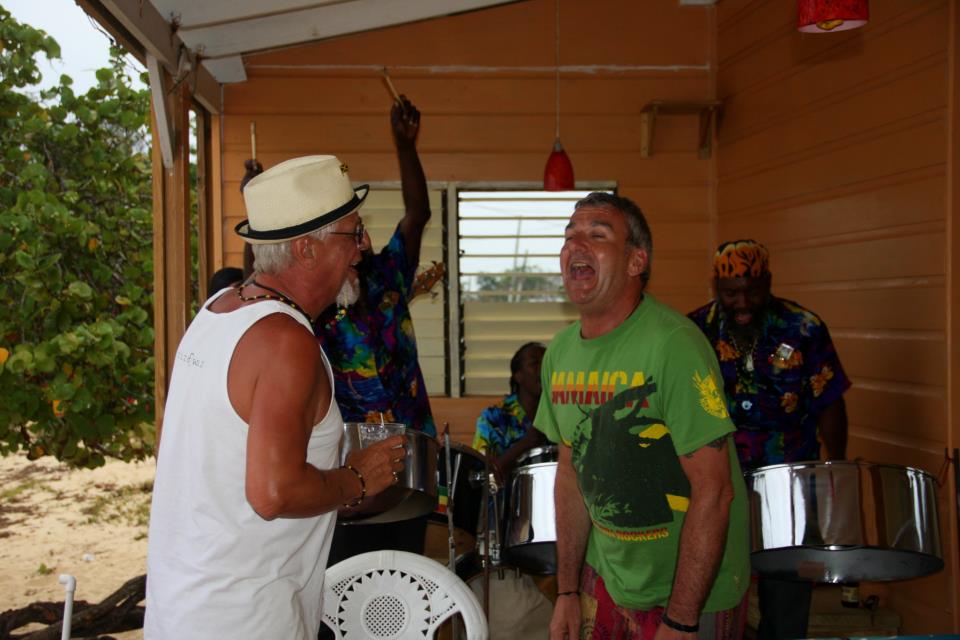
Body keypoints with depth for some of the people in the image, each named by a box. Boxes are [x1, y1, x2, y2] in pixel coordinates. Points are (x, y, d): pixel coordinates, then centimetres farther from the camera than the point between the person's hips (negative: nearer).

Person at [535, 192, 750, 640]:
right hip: (606, 577, 6)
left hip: (691, 592, -6)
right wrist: (567, 590, 8)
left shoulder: (673, 344, -22)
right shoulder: (560, 353, 0)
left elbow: (713, 490, -23)